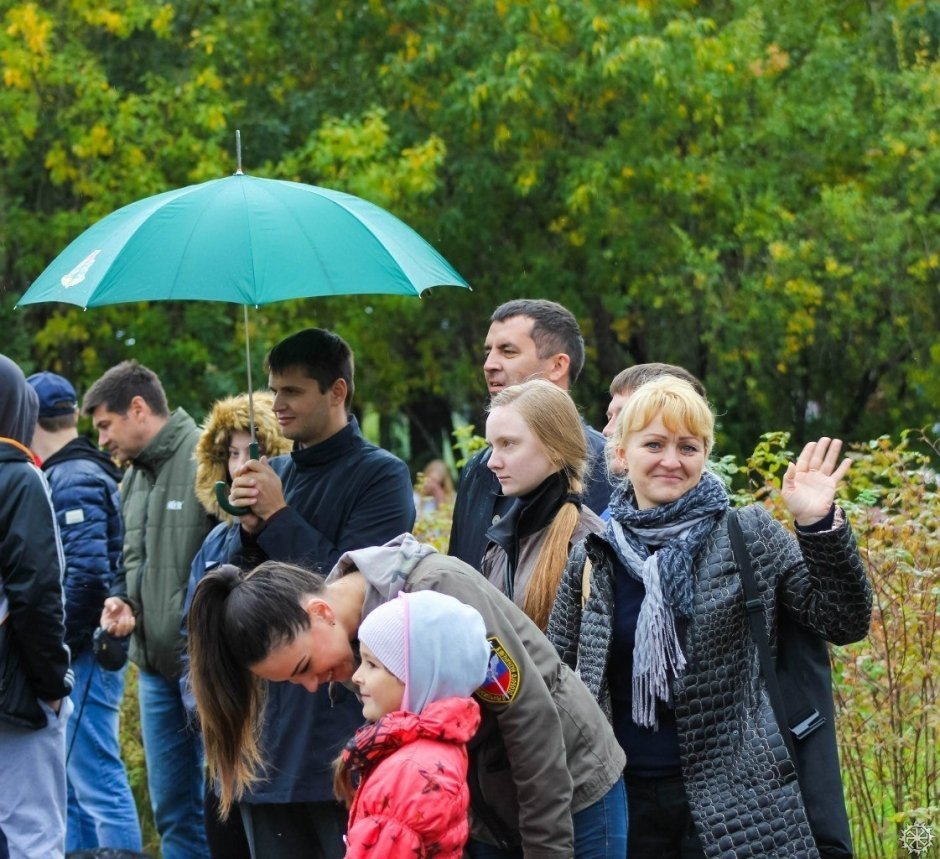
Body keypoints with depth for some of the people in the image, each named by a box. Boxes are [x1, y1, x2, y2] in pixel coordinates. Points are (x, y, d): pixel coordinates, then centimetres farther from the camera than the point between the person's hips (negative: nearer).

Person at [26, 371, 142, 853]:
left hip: (83, 653, -10)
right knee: (72, 783, 14)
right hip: (85, 652, 10)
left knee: (97, 782, -9)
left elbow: (87, 574, -22)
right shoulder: (86, 473, 16)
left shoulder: (73, 480, -13)